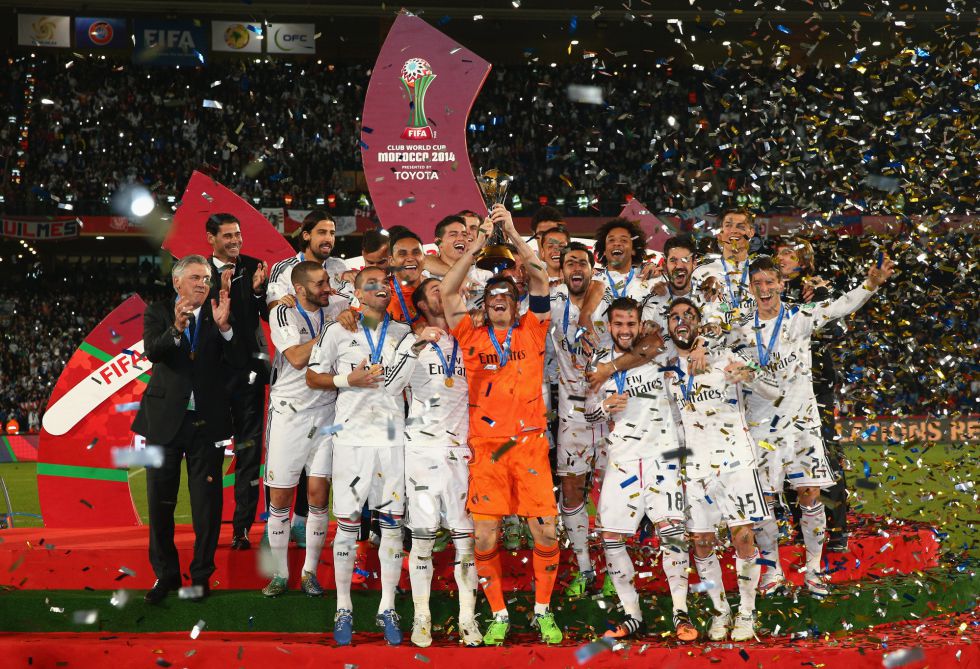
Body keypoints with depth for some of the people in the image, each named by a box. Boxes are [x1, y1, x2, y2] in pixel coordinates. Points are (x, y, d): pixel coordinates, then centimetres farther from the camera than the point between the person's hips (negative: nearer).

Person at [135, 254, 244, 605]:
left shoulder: (219, 315, 3)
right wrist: (175, 330, -36)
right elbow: (152, 352, -17)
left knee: (207, 503, 5)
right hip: (165, 418, 0)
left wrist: (223, 327, -23)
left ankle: (201, 575, 18)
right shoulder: (158, 312, 2)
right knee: (160, 501, 8)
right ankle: (165, 574, 22)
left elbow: (238, 363, -8)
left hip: (207, 420, 0)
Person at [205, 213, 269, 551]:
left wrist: (259, 290, -15)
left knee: (249, 451, 1)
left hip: (249, 368, 1)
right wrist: (221, 292, -24)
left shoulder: (253, 267, 4)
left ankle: (242, 527, 5)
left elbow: (270, 316, 3)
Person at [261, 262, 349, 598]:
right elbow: (297, 358, -19)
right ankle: (280, 574, 13)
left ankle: (309, 573, 11)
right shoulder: (283, 314, -7)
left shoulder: (337, 306, 4)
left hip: (326, 411, 3)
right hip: (289, 412, -3)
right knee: (280, 497, 2)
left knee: (318, 494, 0)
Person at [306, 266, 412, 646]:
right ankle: (343, 608, 9)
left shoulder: (404, 333, 12)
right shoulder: (338, 331, 4)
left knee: (393, 524, 3)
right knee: (347, 524, -1)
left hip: (394, 437, 2)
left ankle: (387, 608, 11)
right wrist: (350, 380, -8)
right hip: (352, 437, -2)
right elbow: (313, 377, 5)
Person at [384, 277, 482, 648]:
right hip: (424, 447, -3)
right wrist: (417, 346, -19)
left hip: (461, 448, 3)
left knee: (465, 534, 0)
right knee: (423, 534, -1)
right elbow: (390, 388, -13)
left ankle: (468, 618, 5)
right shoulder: (414, 343, 3)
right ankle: (421, 618, 7)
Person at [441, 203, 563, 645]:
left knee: (545, 531, -3)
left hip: (529, 443, 0)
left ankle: (543, 611, 14)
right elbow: (447, 293, -1)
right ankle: (498, 616, 13)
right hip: (486, 447, 0)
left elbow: (541, 281, -1)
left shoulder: (530, 332, 8)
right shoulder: (472, 337, 8)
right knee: (485, 537, -1)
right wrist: (477, 246, -6)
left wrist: (513, 235, -7)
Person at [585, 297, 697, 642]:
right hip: (621, 459, 3)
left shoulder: (658, 353, 1)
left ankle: (681, 613, -5)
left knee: (671, 528, -15)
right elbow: (588, 414, 13)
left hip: (661, 454, -3)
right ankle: (632, 616, 13)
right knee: (611, 536, 0)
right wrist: (605, 406, -8)